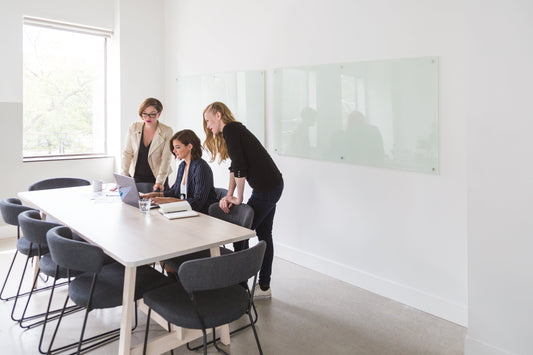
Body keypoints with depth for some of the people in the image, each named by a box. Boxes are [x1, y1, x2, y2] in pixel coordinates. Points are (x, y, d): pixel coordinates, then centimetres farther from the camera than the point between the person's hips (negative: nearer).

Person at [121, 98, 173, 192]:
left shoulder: (167, 131, -7)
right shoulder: (134, 127, 0)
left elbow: (166, 159, -12)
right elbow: (127, 153, 0)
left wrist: (159, 182, -22)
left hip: (156, 179, -2)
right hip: (135, 178, 2)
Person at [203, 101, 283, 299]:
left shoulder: (230, 130, -12)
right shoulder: (235, 129, 18)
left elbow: (239, 166, -19)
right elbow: (235, 167, 16)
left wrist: (238, 198, -10)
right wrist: (230, 195, 8)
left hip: (266, 189, -10)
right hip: (273, 186, 10)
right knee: (264, 235, 14)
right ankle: (264, 287, 24)